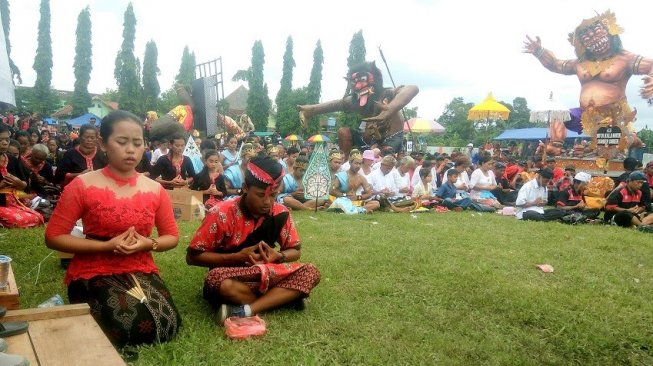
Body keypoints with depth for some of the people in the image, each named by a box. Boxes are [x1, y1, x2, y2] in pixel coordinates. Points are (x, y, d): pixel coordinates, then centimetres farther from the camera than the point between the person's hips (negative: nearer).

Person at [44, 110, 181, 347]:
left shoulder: (155, 189, 2)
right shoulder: (83, 186, -8)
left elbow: (172, 236, 9)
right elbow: (53, 237, -8)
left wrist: (148, 244, -14)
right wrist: (107, 245, -18)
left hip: (141, 271, 3)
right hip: (94, 273, -3)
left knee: (166, 327, -19)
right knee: (130, 328, -26)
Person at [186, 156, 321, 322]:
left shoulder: (280, 213, -8)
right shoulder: (222, 214, -19)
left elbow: (295, 250, 4)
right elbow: (192, 256, -14)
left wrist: (278, 257, -20)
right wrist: (237, 257, -24)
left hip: (265, 274, 4)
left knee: (310, 272, -20)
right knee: (217, 280, -39)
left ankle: (246, 311, -28)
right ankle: (284, 296, -21)